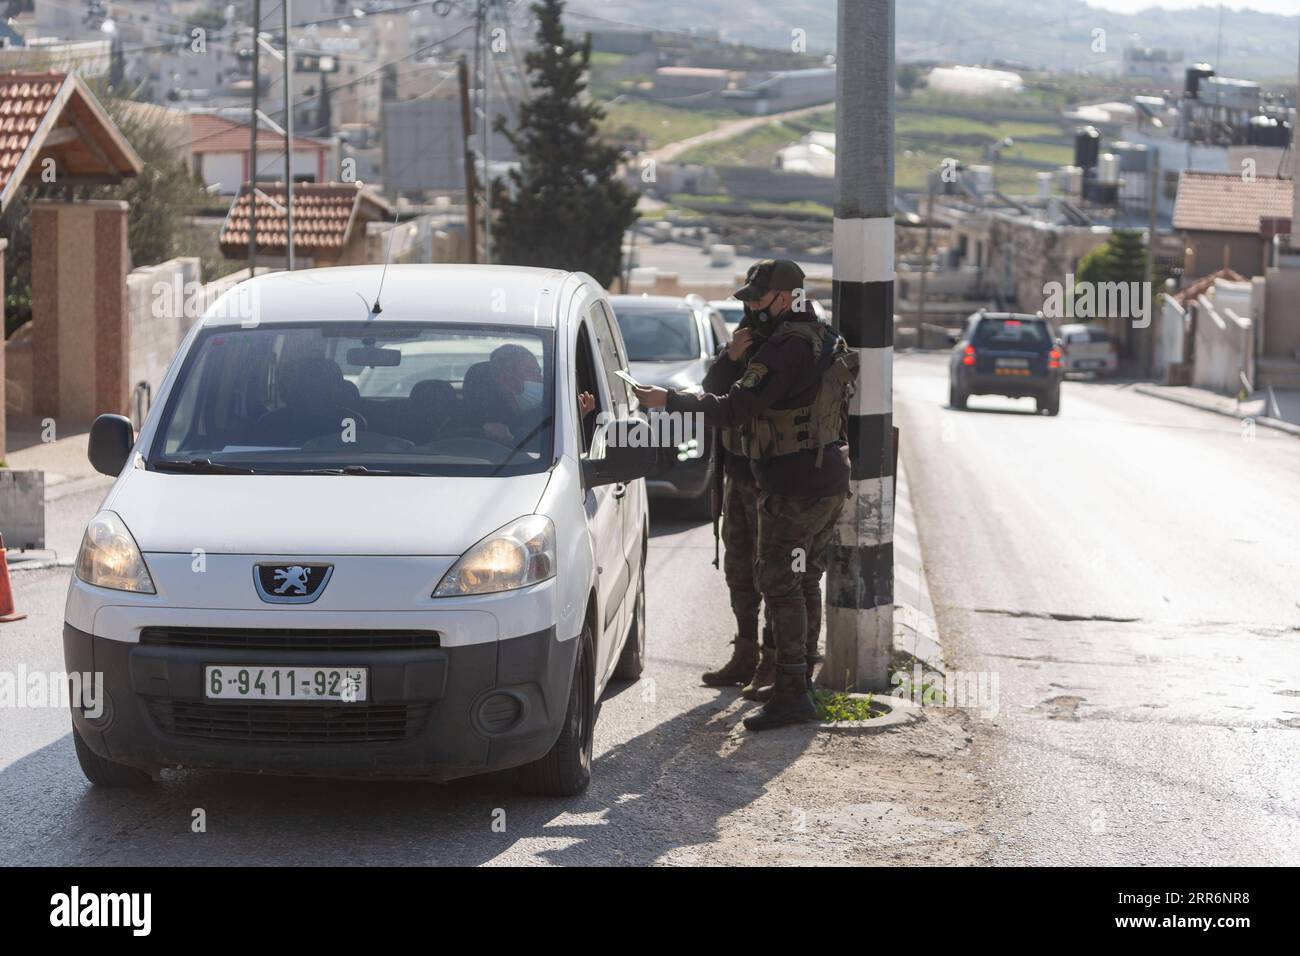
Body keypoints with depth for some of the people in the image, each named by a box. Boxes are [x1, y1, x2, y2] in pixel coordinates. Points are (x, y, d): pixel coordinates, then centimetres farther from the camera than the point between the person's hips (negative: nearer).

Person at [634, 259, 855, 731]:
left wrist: (667, 400, -16)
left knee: (780, 583, -8)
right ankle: (801, 679, 22)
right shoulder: (826, 342, 14)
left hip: (795, 486, -10)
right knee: (804, 581, 16)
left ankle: (792, 693, -10)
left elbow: (734, 408, -22)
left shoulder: (789, 346, -18)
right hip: (829, 480, 10)